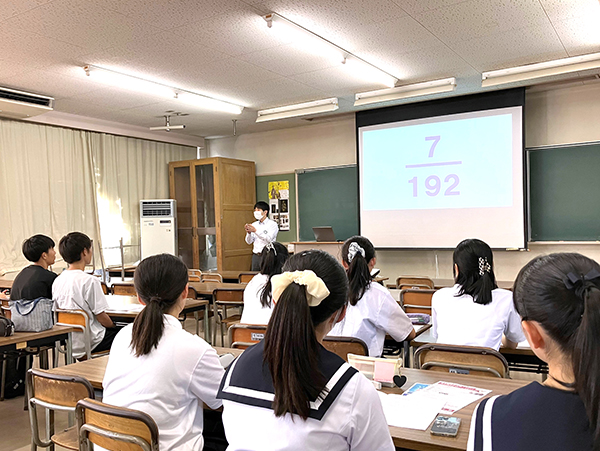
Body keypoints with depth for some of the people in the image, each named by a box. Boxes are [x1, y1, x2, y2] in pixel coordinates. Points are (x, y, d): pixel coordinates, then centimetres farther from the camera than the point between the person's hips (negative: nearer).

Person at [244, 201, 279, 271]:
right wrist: (249, 232, -11)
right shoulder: (254, 224, 13)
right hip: (255, 256, 5)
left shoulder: (272, 224, -2)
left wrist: (256, 231, -20)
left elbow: (269, 239, -16)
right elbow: (249, 241, 8)